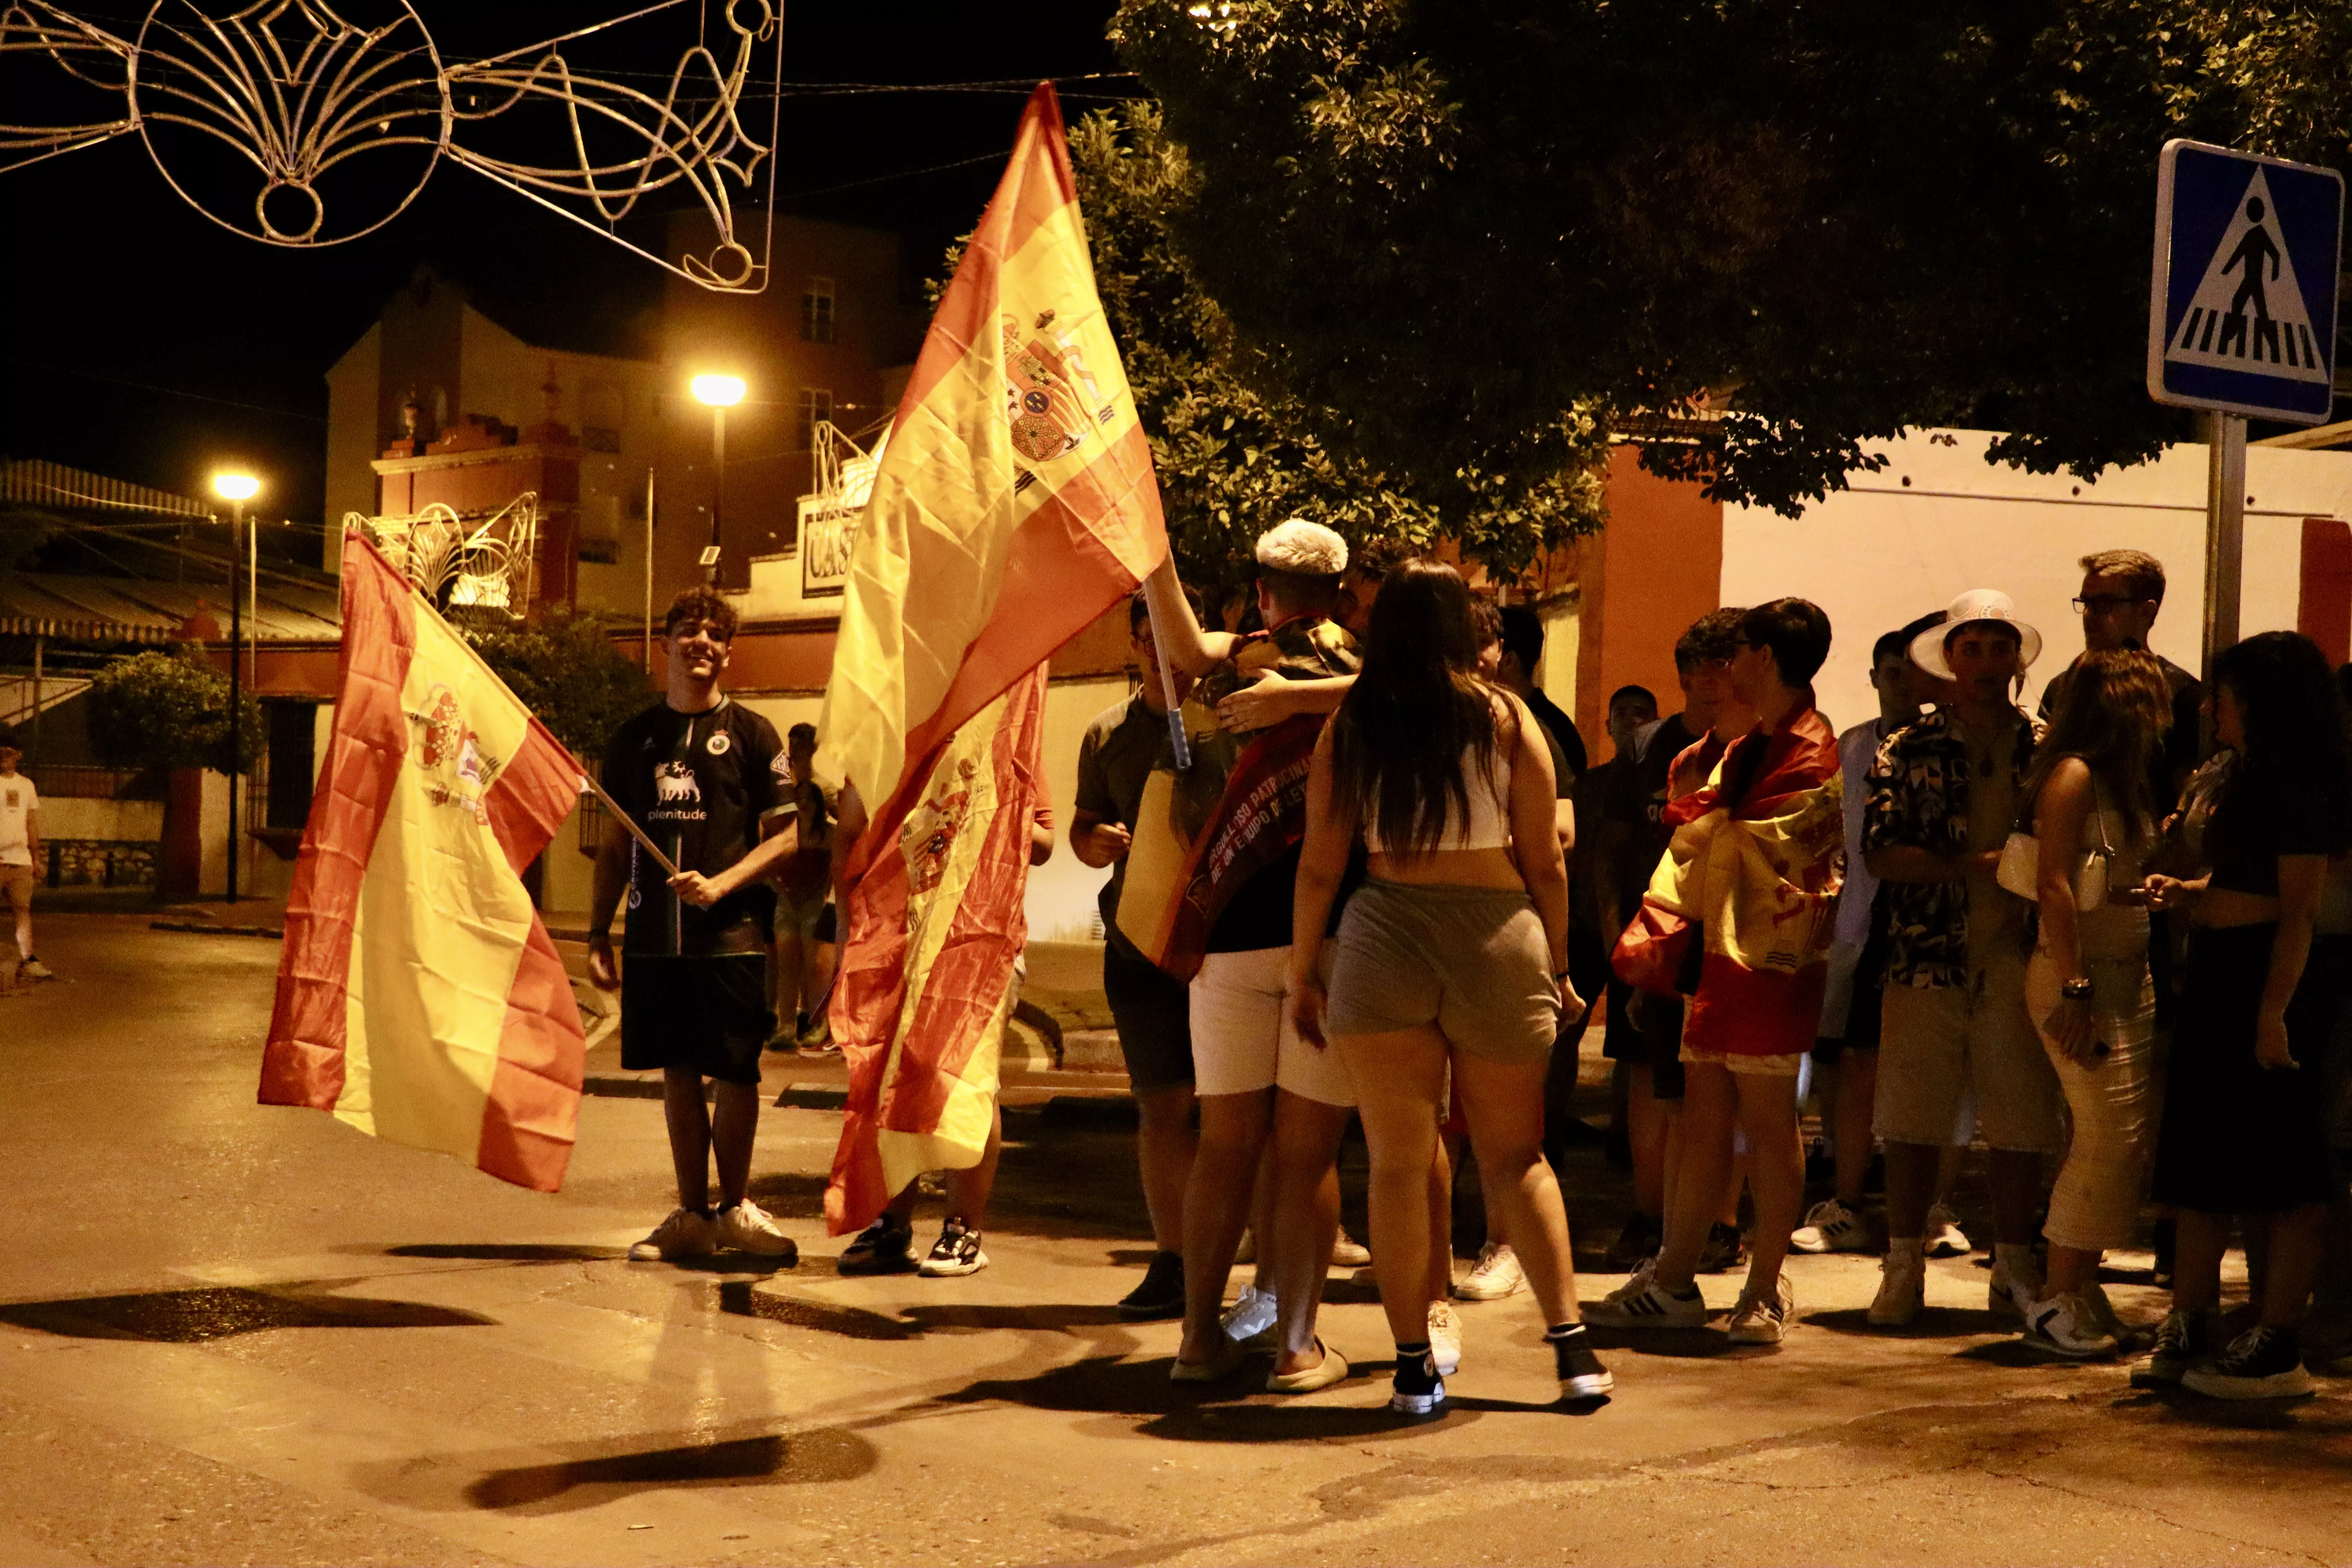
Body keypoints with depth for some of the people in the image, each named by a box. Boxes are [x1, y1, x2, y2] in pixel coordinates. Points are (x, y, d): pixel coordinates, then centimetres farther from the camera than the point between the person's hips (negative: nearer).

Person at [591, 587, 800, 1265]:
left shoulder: (750, 734, 2)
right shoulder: (635, 737, 12)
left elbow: (789, 834, -1)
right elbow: (617, 846, 15)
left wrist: (722, 884, -15)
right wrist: (597, 936, 10)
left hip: (731, 936, -3)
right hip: (654, 938, 3)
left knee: (735, 1075, 0)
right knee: (678, 1074, 7)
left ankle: (734, 1210, 16)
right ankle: (692, 1215, 16)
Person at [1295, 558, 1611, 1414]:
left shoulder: (1348, 726, 2)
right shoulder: (1506, 719, 0)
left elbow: (1320, 868, 2)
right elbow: (1546, 865, 2)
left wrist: (1303, 974, 13)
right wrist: (1557, 968, 13)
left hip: (1384, 941, 0)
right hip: (1497, 941, 0)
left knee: (1398, 1162, 7)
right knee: (1516, 1158, 13)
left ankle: (1415, 1367, 8)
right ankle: (1572, 1345, 9)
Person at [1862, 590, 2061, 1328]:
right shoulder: (1908, 750, 5)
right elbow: (1880, 853, -4)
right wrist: (1972, 867, -14)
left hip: (2016, 961, 1)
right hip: (1928, 960, -1)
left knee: (2022, 1123, 3)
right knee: (1913, 1120, 1)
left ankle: (2014, 1270, 15)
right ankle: (1903, 1268, 11)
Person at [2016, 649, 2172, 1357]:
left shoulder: (2125, 780, 17)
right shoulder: (2073, 776, -10)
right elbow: (2053, 886, -16)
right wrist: (2073, 993, -20)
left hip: (2129, 976, 9)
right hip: (2080, 977, -9)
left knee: (2137, 1136, 6)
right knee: (2110, 1133, -10)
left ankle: (2082, 1283, 14)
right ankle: (2057, 1298, -1)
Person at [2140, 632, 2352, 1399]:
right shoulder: (2249, 778, 15)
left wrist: (2274, 1010, -24)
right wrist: (2184, 894, 5)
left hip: (2267, 982, -10)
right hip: (2219, 976, 10)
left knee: (2277, 1172, -3)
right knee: (2204, 1161, 10)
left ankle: (2278, 1350, 3)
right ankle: (2188, 1330, 16)